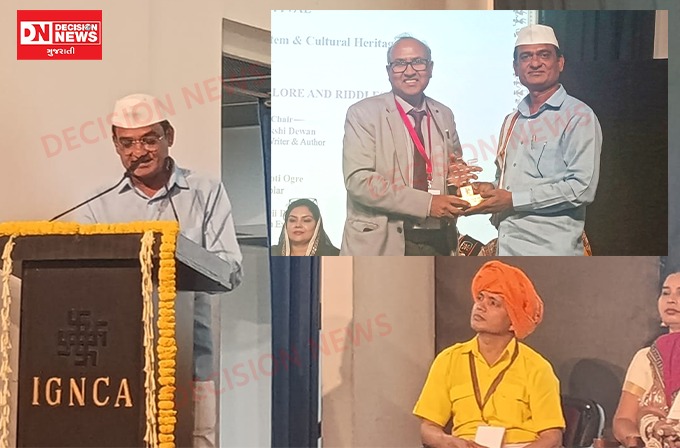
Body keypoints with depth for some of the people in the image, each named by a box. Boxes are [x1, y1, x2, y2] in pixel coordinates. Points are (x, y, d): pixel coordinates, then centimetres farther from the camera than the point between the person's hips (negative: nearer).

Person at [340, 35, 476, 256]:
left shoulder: (444, 115, 13)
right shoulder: (363, 113, -3)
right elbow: (358, 179, -14)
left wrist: (459, 178, -1)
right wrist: (426, 203, -21)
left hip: (438, 243, 5)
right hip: (382, 245, -5)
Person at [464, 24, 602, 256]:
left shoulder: (579, 117, -4)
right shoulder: (512, 121, 19)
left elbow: (582, 188, -14)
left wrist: (513, 199, -13)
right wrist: (490, 189, 4)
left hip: (553, 252, -6)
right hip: (508, 248, 6)